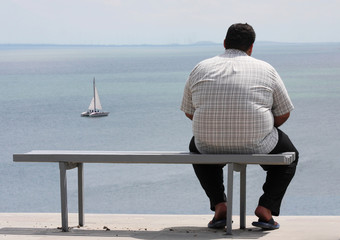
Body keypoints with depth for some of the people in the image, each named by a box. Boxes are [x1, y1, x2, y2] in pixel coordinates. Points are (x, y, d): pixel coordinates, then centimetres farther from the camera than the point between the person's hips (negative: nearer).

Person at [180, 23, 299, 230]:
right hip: (256, 146, -2)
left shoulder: (200, 69, 8)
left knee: (197, 147, 37)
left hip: (210, 145, 2)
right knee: (289, 154, 29)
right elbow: (284, 113, 5)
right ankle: (266, 208, 9)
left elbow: (189, 112, 16)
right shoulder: (266, 70, 2)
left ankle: (219, 205, 18)